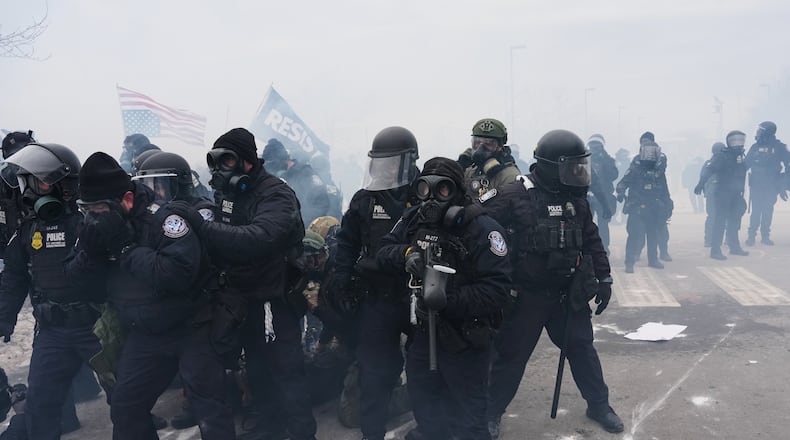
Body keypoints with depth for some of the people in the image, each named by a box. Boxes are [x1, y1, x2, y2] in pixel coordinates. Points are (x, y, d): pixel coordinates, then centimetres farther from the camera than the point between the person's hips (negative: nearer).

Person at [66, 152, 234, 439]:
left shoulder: (163, 217, -24)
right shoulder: (98, 225, -2)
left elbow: (178, 274, -35)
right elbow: (75, 273, -1)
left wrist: (126, 247, -31)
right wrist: (90, 251, -22)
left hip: (190, 329, -7)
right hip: (144, 334, 7)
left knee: (209, 407, -5)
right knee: (125, 408, 13)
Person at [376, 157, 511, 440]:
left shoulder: (482, 229, -19)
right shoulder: (413, 219, 2)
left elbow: (496, 289, -25)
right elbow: (384, 252, 0)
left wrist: (450, 301, -33)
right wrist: (406, 254, -21)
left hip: (464, 342, -6)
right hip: (423, 333, 6)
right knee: (424, 408, 25)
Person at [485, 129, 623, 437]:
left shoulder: (576, 198, 3)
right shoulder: (517, 195, -17)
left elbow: (591, 240, 12)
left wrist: (603, 278, 10)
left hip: (568, 293, 5)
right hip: (526, 294, -4)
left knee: (581, 348, 14)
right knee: (512, 355, 6)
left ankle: (598, 405, 33)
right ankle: (491, 412, 24)